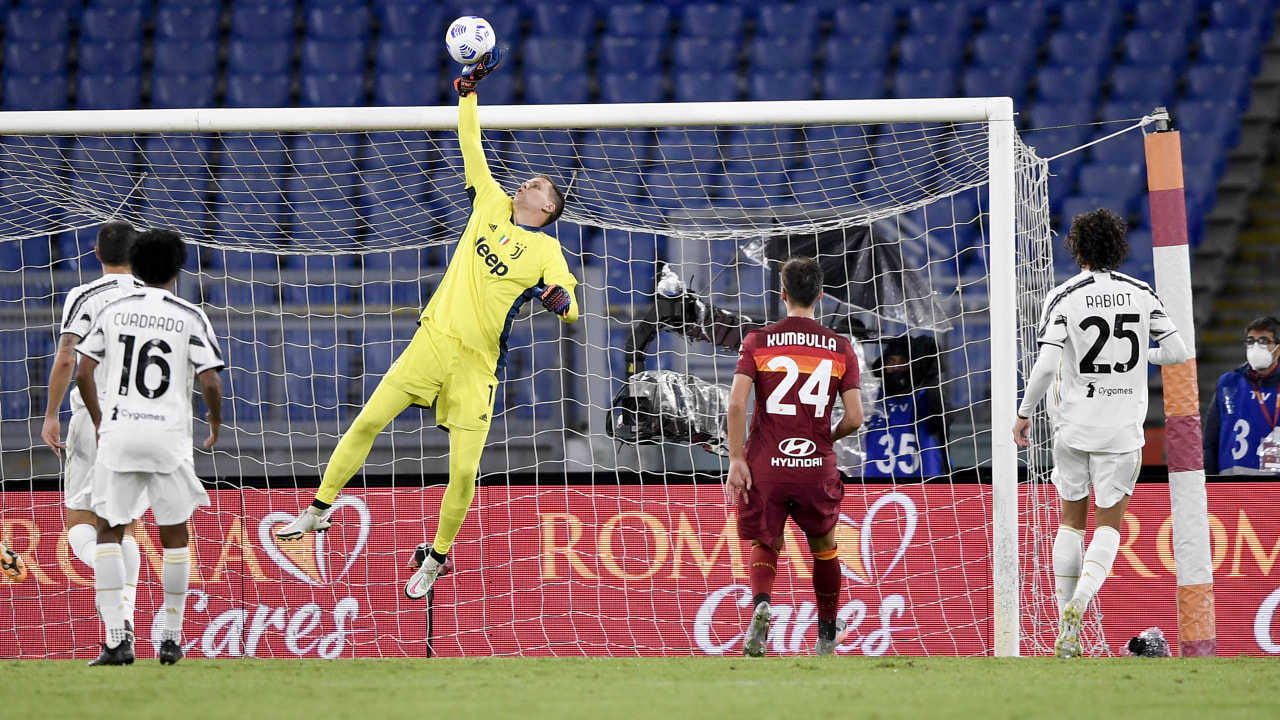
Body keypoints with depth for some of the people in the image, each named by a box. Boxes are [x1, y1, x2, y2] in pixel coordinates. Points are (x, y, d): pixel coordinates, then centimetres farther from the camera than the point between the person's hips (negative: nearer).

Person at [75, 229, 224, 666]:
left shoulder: (113, 311, 6)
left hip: (117, 433, 1)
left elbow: (83, 374, 4)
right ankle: (171, 639, 13)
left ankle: (116, 638, -7)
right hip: (169, 435, -1)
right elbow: (210, 383, -7)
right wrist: (216, 421, 14)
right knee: (174, 537, 12)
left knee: (109, 533, 6)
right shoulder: (191, 318, 0)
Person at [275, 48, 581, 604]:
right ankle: (319, 510, 7)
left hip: (477, 362, -3)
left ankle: (435, 557, 12)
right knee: (368, 421, -5)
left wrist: (558, 299, -26)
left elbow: (570, 308, -3)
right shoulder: (492, 204, 12)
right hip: (434, 339, 3)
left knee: (464, 471, -6)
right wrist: (468, 91, 10)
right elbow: (471, 147, 15)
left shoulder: (545, 249, 3)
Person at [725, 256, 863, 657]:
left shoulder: (758, 341, -1)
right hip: (817, 469, 1)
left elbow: (736, 403, -10)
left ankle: (760, 604, -18)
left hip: (766, 466, -1)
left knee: (765, 546, 13)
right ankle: (827, 636, 30)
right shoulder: (840, 348, 2)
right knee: (824, 547, 22)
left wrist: (736, 460, -6)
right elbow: (854, 418, -1)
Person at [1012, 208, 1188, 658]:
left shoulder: (1064, 297, -8)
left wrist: (1024, 414, -2)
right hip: (1123, 429, 1)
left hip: (1073, 425, -1)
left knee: (1072, 521, 14)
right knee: (1109, 525, 10)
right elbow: (1177, 352, 2)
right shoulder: (1141, 295, -1)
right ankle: (1079, 601, -17)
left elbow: (1046, 366, -15)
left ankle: (1066, 634, 12)